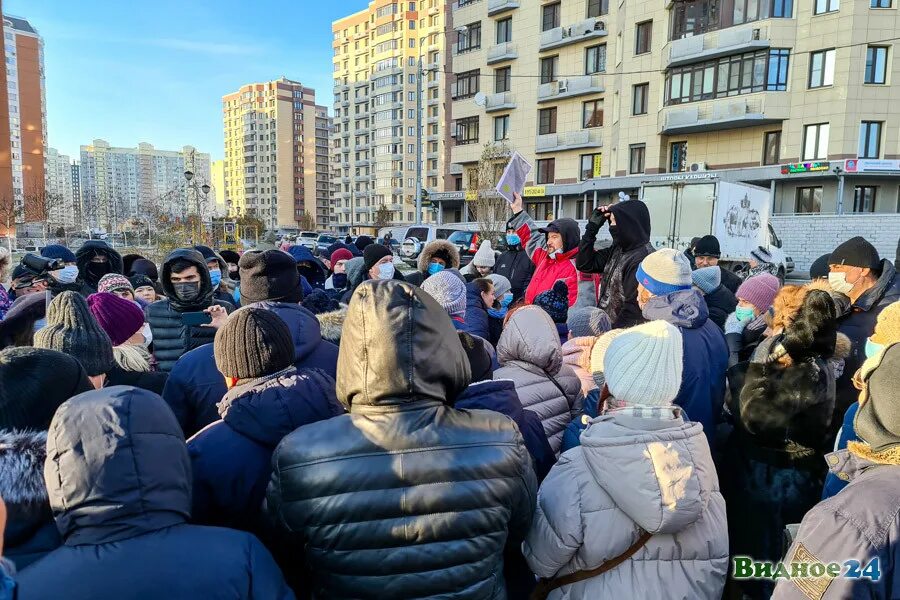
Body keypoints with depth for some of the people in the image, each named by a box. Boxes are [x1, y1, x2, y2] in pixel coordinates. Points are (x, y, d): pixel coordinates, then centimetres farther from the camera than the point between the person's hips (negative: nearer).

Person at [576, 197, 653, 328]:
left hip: (623, 332, -7)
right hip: (605, 325, 7)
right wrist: (592, 227, 6)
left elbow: (634, 308, -20)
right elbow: (584, 264, 11)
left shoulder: (642, 259, -18)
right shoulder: (617, 250, 7)